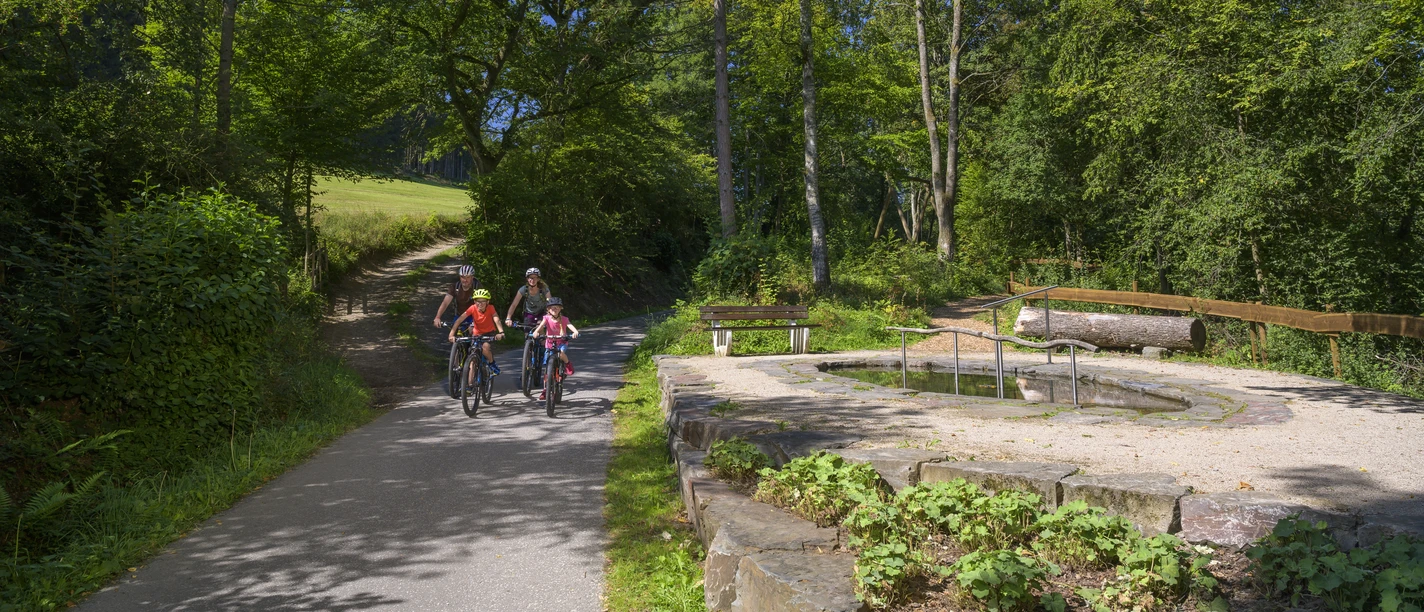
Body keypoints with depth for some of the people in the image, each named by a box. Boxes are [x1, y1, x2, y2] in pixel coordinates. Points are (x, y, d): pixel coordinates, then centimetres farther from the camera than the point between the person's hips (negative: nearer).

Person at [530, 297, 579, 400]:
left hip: (561, 342, -1)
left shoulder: (563, 319, -7)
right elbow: (542, 324, -23)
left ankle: (568, 363, -2)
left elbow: (570, 325, -24)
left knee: (561, 354, -37)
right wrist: (536, 331, -45)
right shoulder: (547, 318, -6)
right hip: (549, 342, 2)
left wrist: (575, 331, -47)